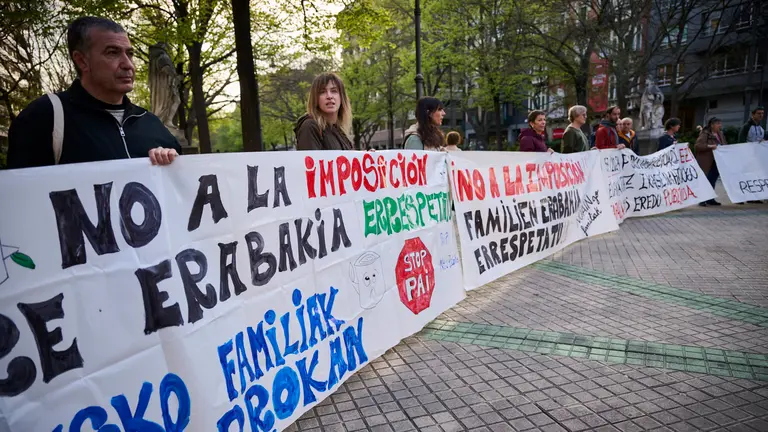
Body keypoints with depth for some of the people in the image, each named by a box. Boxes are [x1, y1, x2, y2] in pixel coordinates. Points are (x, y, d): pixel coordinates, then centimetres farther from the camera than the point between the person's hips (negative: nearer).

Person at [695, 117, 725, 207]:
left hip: (717, 161, 8)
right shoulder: (705, 134, -10)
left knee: (713, 180, 11)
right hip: (707, 163, -8)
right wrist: (709, 146, -27)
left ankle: (710, 199, 18)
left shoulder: (720, 134, 15)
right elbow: (698, 145, -19)